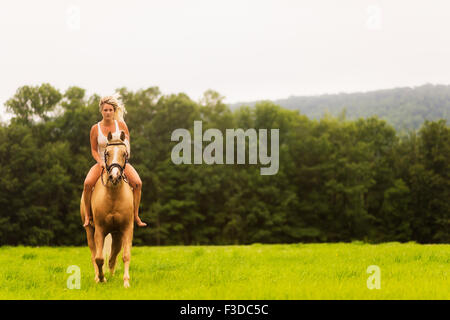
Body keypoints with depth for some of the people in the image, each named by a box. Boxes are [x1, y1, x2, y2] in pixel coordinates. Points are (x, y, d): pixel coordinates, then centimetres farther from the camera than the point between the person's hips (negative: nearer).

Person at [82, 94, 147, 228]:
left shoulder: (121, 125, -1)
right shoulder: (95, 129, -2)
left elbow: (127, 145, 9)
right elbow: (94, 150, 3)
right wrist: (100, 162, -15)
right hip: (102, 163, -1)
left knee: (137, 183, -24)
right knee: (88, 183, -28)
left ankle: (136, 215, -12)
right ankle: (88, 215, -11)